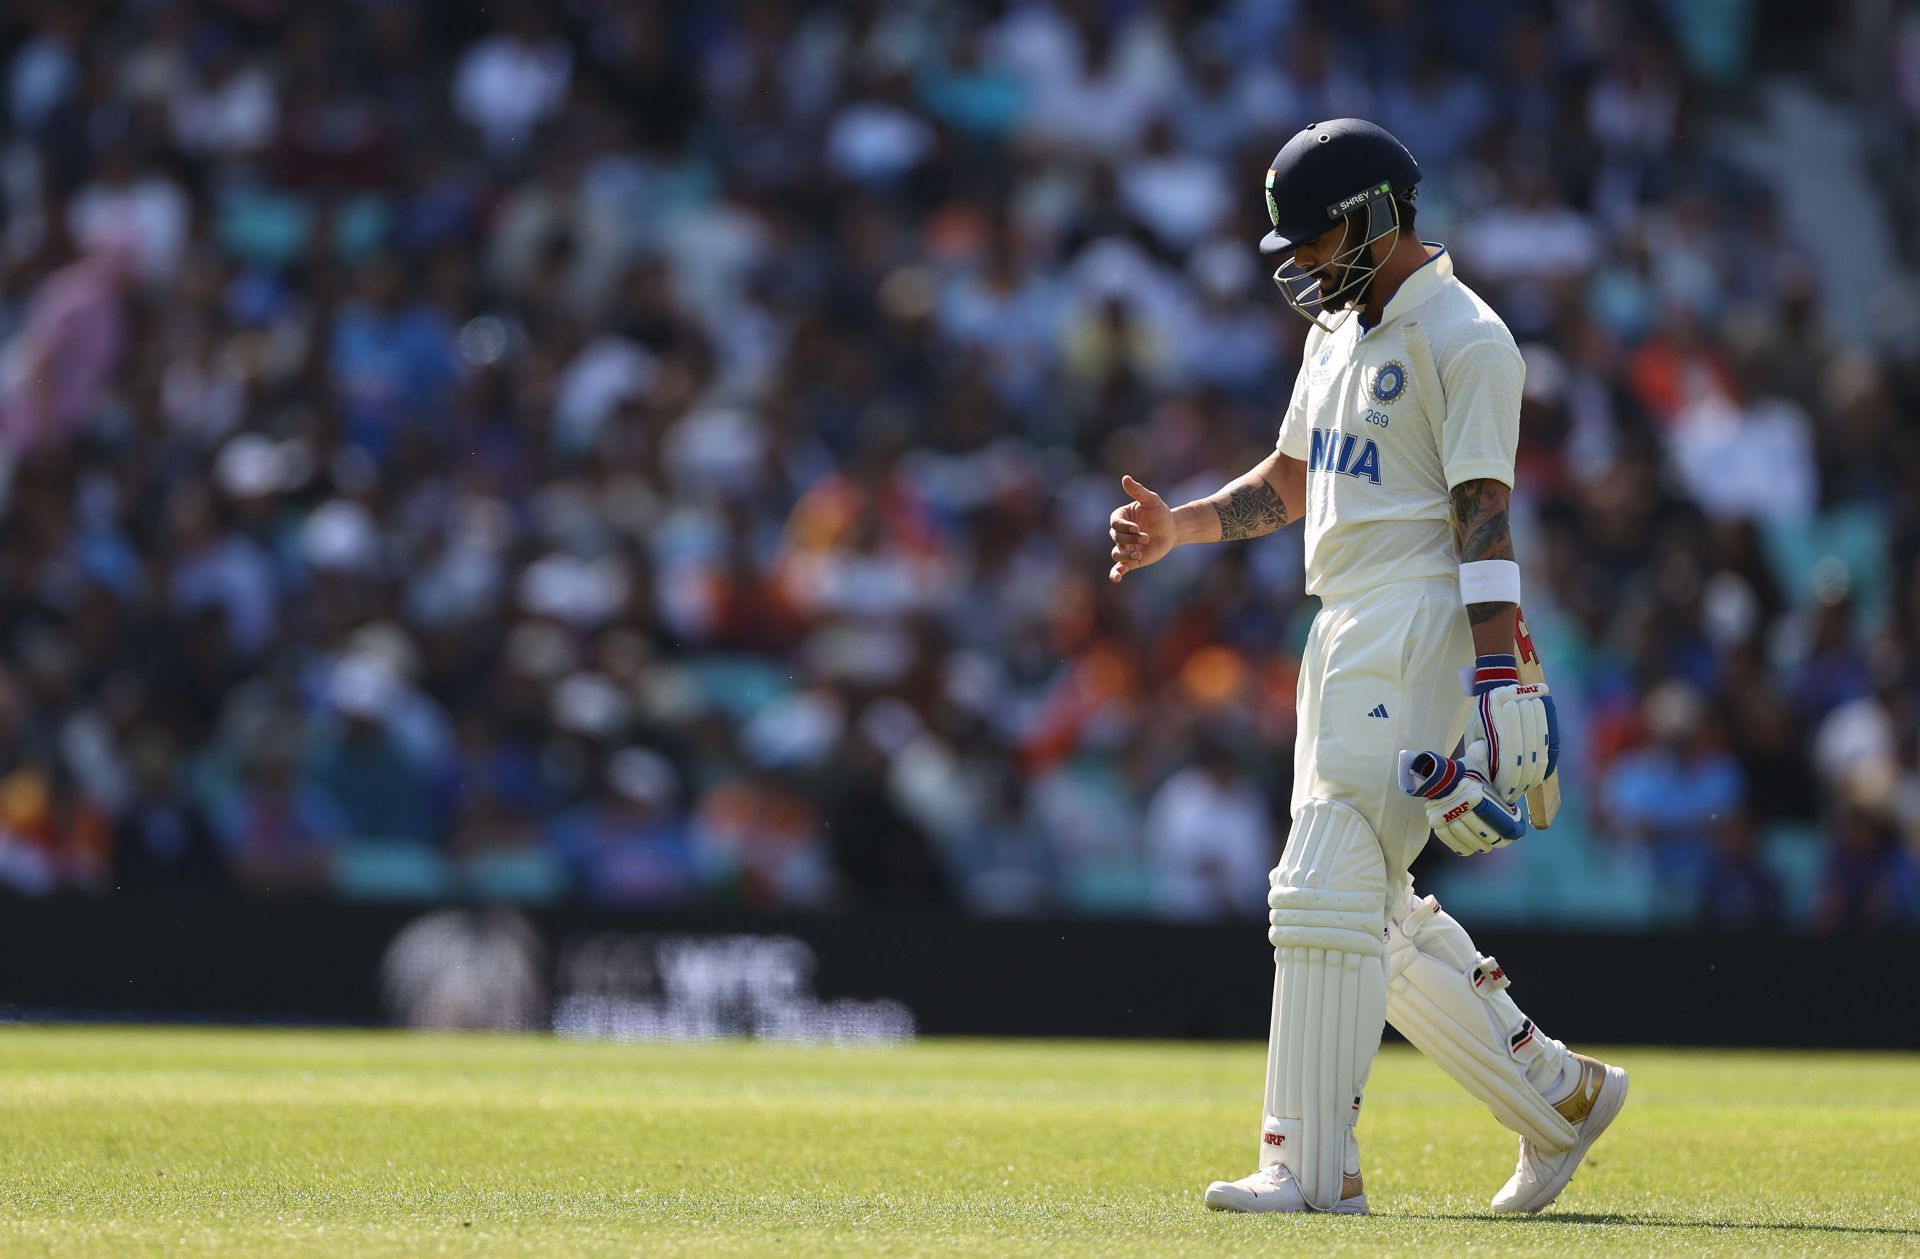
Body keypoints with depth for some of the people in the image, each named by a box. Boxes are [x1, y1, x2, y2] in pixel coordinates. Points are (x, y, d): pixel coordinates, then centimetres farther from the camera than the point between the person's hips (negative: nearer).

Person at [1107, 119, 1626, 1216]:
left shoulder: (1463, 338, -11)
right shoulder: (1340, 328, 18)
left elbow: (1485, 519, -18)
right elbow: (1291, 482, 26)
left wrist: (1497, 684, -25)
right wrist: (1179, 526, 8)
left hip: (1420, 624, -10)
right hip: (1344, 633, 10)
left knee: (1329, 892, -14)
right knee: (1373, 917, 11)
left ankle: (1316, 1166, -13)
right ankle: (1559, 1096, 20)